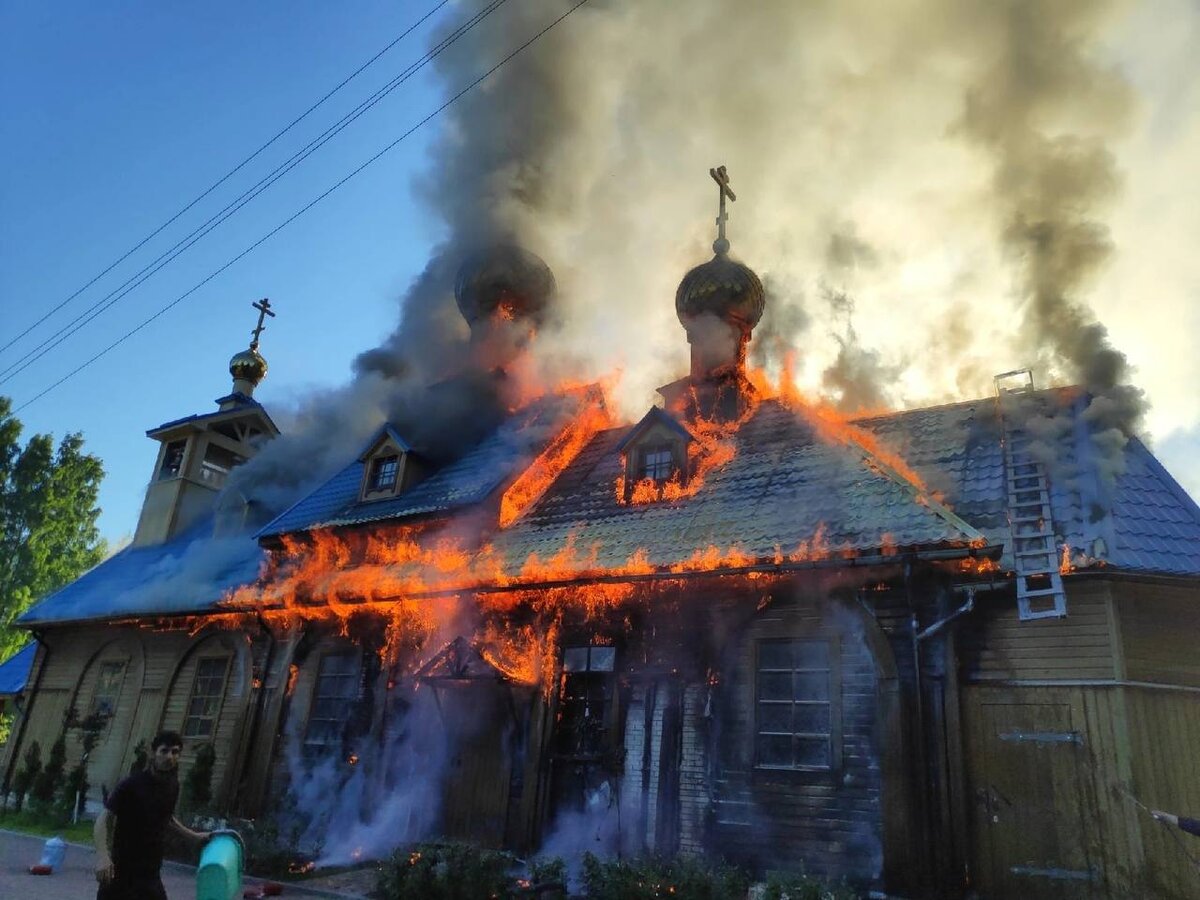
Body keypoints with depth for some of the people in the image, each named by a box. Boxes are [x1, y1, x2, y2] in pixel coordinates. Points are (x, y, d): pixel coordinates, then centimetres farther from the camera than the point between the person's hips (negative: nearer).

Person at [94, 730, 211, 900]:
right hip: (121, 871, -5)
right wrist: (102, 856, -30)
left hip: (150, 873, 6)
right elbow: (104, 819, -16)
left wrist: (194, 836, 20)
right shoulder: (132, 784, -15)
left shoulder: (173, 786, 4)